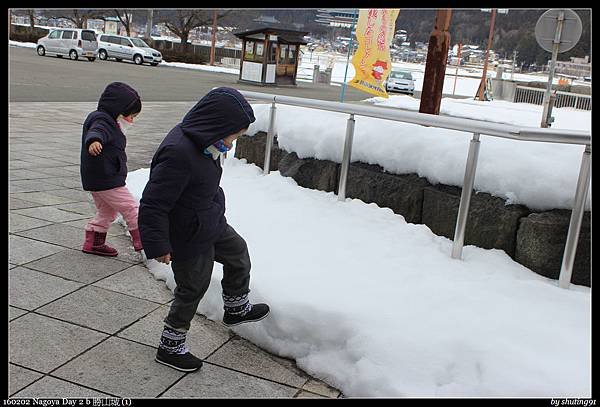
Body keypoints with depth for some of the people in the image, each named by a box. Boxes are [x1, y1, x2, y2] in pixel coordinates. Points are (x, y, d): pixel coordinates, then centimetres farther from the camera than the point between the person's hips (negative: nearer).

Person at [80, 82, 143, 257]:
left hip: (96, 181, 11)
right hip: (106, 181, -11)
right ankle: (142, 240, 7)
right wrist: (94, 141, -64)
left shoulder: (105, 120, 16)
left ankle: (93, 243, 27)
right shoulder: (102, 121, -18)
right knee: (131, 208, -2)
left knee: (107, 212, 21)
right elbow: (96, 132, -42)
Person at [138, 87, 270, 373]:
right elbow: (153, 204, -30)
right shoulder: (178, 154, -35)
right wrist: (158, 245, -27)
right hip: (190, 240, -9)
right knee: (193, 289, 6)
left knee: (238, 253, 24)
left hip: (212, 225, 9)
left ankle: (236, 307, 47)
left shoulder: (201, 142, -4)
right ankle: (170, 346, 27)